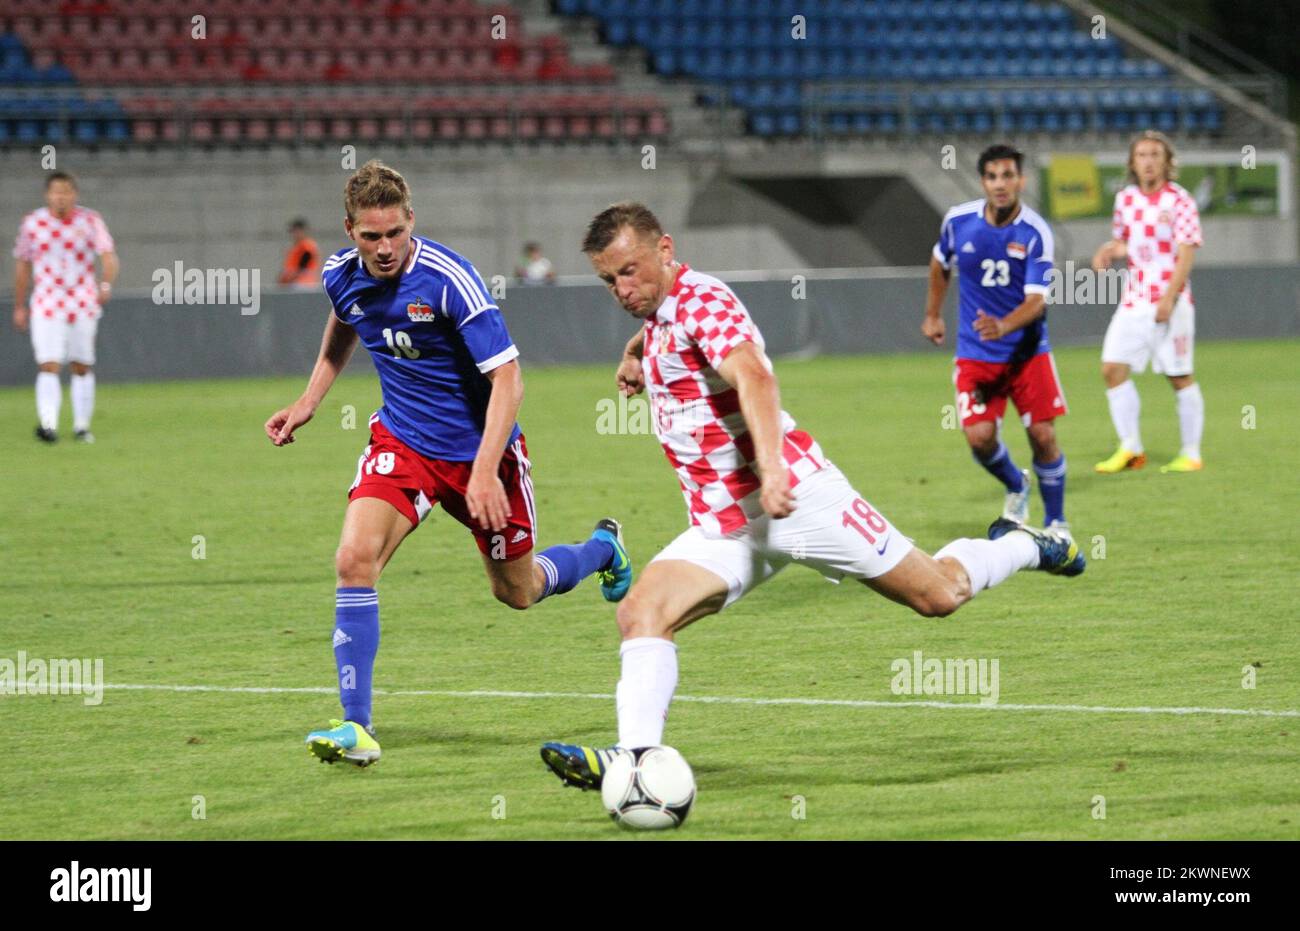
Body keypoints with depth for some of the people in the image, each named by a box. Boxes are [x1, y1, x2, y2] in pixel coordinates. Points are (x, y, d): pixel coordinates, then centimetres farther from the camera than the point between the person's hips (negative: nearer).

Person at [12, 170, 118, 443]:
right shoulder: (33, 223, 2)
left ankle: (82, 426, 21)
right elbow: (22, 265, 11)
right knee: (48, 366, -15)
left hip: (83, 306, 1)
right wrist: (19, 306, 12)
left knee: (82, 368, 9)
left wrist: (106, 284, -31)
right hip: (46, 306, -1)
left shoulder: (90, 221, -2)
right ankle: (48, 425, -27)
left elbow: (109, 257, -11)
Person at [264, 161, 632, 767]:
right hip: (402, 441, 4)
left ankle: (602, 548, 48)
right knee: (355, 559, -21)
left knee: (517, 592, 13)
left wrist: (485, 472, -32)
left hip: (478, 447, -4)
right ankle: (356, 728, -17)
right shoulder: (342, 277, -8)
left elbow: (507, 379, -25)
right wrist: (308, 403, 14)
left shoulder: (449, 280, -26)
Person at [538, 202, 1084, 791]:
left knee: (940, 595, 4)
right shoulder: (657, 314, 12)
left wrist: (772, 465, -50)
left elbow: (753, 375, -34)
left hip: (791, 494, -8)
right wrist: (636, 353, 19)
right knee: (640, 614, -18)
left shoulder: (700, 299, -15)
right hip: (722, 525, 8)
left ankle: (1024, 546, 33)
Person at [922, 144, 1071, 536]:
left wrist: (1002, 327, -40)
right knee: (980, 436, -11)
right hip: (975, 354, 2)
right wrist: (932, 314, 21)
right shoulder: (958, 221, -7)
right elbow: (940, 262, 16)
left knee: (1043, 435, -7)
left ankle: (1056, 524, 13)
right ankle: (1016, 486, 23)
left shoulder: (1035, 234, -16)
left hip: (1028, 351, -2)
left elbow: (1037, 300, -22)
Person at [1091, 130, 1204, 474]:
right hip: (1133, 301, 6)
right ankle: (1130, 449, 4)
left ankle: (1191, 454, 9)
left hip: (1170, 303, -6)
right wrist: (1109, 251, 2)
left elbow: (1186, 255, -13)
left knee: (1180, 377, 0)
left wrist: (1169, 299, -22)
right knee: (1113, 368, -5)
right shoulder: (1126, 199, 10)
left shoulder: (1179, 201, -8)